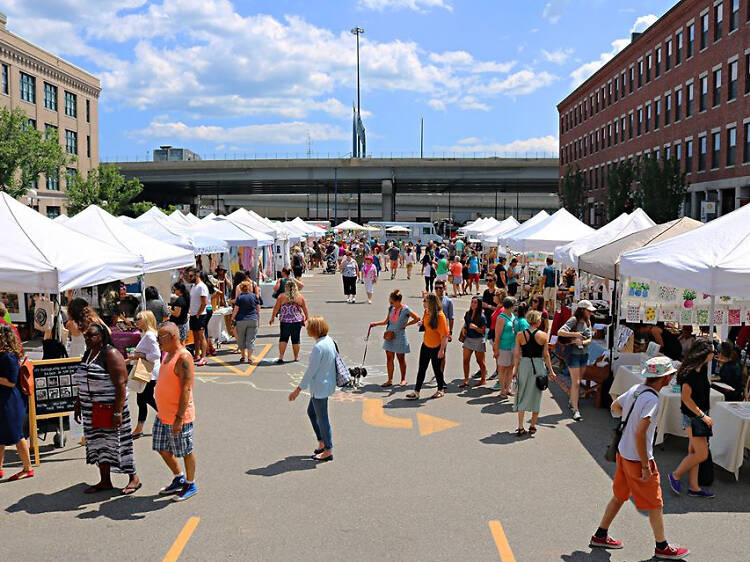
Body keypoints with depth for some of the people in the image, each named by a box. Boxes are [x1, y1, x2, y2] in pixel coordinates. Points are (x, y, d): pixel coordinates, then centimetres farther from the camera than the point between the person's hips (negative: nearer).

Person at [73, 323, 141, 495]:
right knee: (98, 443, 11)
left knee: (116, 441, -1)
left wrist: (118, 412, -23)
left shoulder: (111, 354, -14)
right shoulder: (87, 354, 11)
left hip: (110, 407, -8)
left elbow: (121, 385, -19)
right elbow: (82, 383, 20)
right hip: (91, 409, 8)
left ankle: (133, 478, 13)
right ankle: (105, 482, 23)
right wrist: (78, 405, 16)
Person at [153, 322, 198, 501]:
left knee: (186, 451, 6)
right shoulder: (167, 354, 9)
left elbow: (186, 389, -24)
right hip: (163, 415, 9)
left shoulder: (183, 357, -20)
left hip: (179, 416, -9)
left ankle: (190, 485, 22)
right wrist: (162, 410, 20)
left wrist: (179, 417, -26)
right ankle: (179, 479, 35)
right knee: (162, 448, 17)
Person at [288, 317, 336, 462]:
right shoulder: (329, 340, 3)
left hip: (320, 387, -10)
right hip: (326, 384, 10)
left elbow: (311, 371, -21)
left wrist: (298, 389, -14)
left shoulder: (318, 347, -25)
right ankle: (322, 442, 30)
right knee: (311, 412, 23)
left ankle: (328, 451, 16)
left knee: (322, 418, 4)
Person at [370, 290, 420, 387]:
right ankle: (390, 380, 13)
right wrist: (376, 324, 4)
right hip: (389, 336, 5)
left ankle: (403, 379, 23)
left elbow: (417, 318, -10)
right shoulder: (391, 308, 5)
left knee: (401, 358, 8)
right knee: (389, 358, 5)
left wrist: (405, 325, -9)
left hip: (399, 337, -5)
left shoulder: (405, 310, -13)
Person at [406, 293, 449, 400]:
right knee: (421, 368, 7)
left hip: (436, 347, -7)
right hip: (426, 345, 7)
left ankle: (441, 389, 28)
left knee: (437, 369, 8)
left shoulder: (440, 316, -21)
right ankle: (416, 391, 11)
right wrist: (422, 324, 0)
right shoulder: (426, 312, 2)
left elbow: (445, 334, -21)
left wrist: (442, 349, -22)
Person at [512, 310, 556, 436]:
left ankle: (520, 428, 7)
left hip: (524, 365, 1)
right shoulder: (543, 335, -5)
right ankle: (532, 427, 20)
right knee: (536, 396, 13)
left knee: (522, 396, 11)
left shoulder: (520, 335, -3)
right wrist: (550, 371, 7)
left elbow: (517, 355, -2)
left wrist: (515, 370, 6)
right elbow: (546, 355, -1)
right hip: (539, 366, -1)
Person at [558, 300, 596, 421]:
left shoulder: (587, 321, 8)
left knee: (577, 381, 17)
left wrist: (582, 342, -17)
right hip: (573, 354, -7)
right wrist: (574, 334, -28)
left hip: (584, 354, 7)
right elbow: (560, 332, -22)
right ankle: (575, 410, -5)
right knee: (576, 383, -8)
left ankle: (571, 402, 35)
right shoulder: (574, 320, -12)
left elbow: (589, 339, 3)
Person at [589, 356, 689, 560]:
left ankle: (600, 536, 30)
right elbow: (640, 433, -28)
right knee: (655, 504, 10)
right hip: (638, 459, -8)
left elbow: (615, 406, 19)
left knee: (619, 496, 21)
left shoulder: (635, 389, 1)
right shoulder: (652, 400, -24)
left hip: (623, 452, 8)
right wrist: (645, 466, -22)